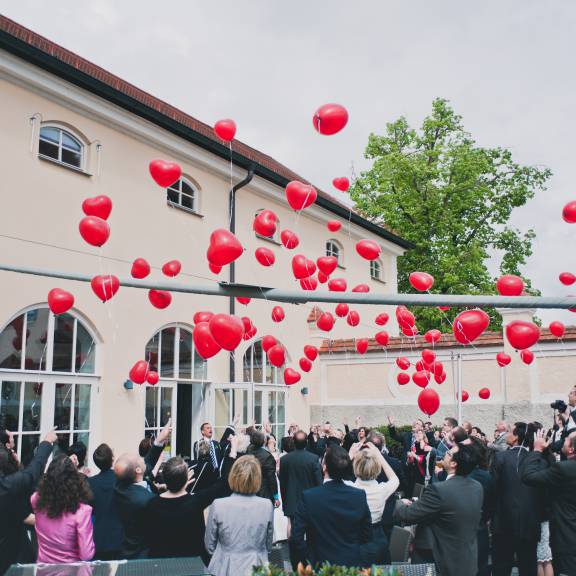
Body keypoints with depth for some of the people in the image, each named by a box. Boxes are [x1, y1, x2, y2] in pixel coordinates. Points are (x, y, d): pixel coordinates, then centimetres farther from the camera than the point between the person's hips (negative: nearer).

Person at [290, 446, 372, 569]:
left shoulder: (308, 497, -19)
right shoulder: (360, 496, -11)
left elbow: (296, 539, -17)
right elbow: (367, 536, -2)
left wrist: (301, 567, -3)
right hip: (352, 564, 3)